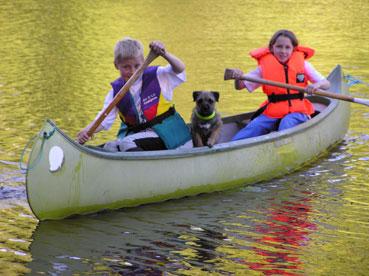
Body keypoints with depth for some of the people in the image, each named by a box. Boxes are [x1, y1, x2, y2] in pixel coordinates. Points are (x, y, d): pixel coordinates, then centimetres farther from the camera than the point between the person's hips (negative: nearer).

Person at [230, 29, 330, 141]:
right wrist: (238, 78, -21)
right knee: (255, 126, -25)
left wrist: (317, 85, -22)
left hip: (296, 112, -1)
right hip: (271, 113, 1)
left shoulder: (302, 64, 3)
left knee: (287, 123, -34)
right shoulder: (264, 66, 3)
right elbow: (240, 86, 3)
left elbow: (326, 84, 2)